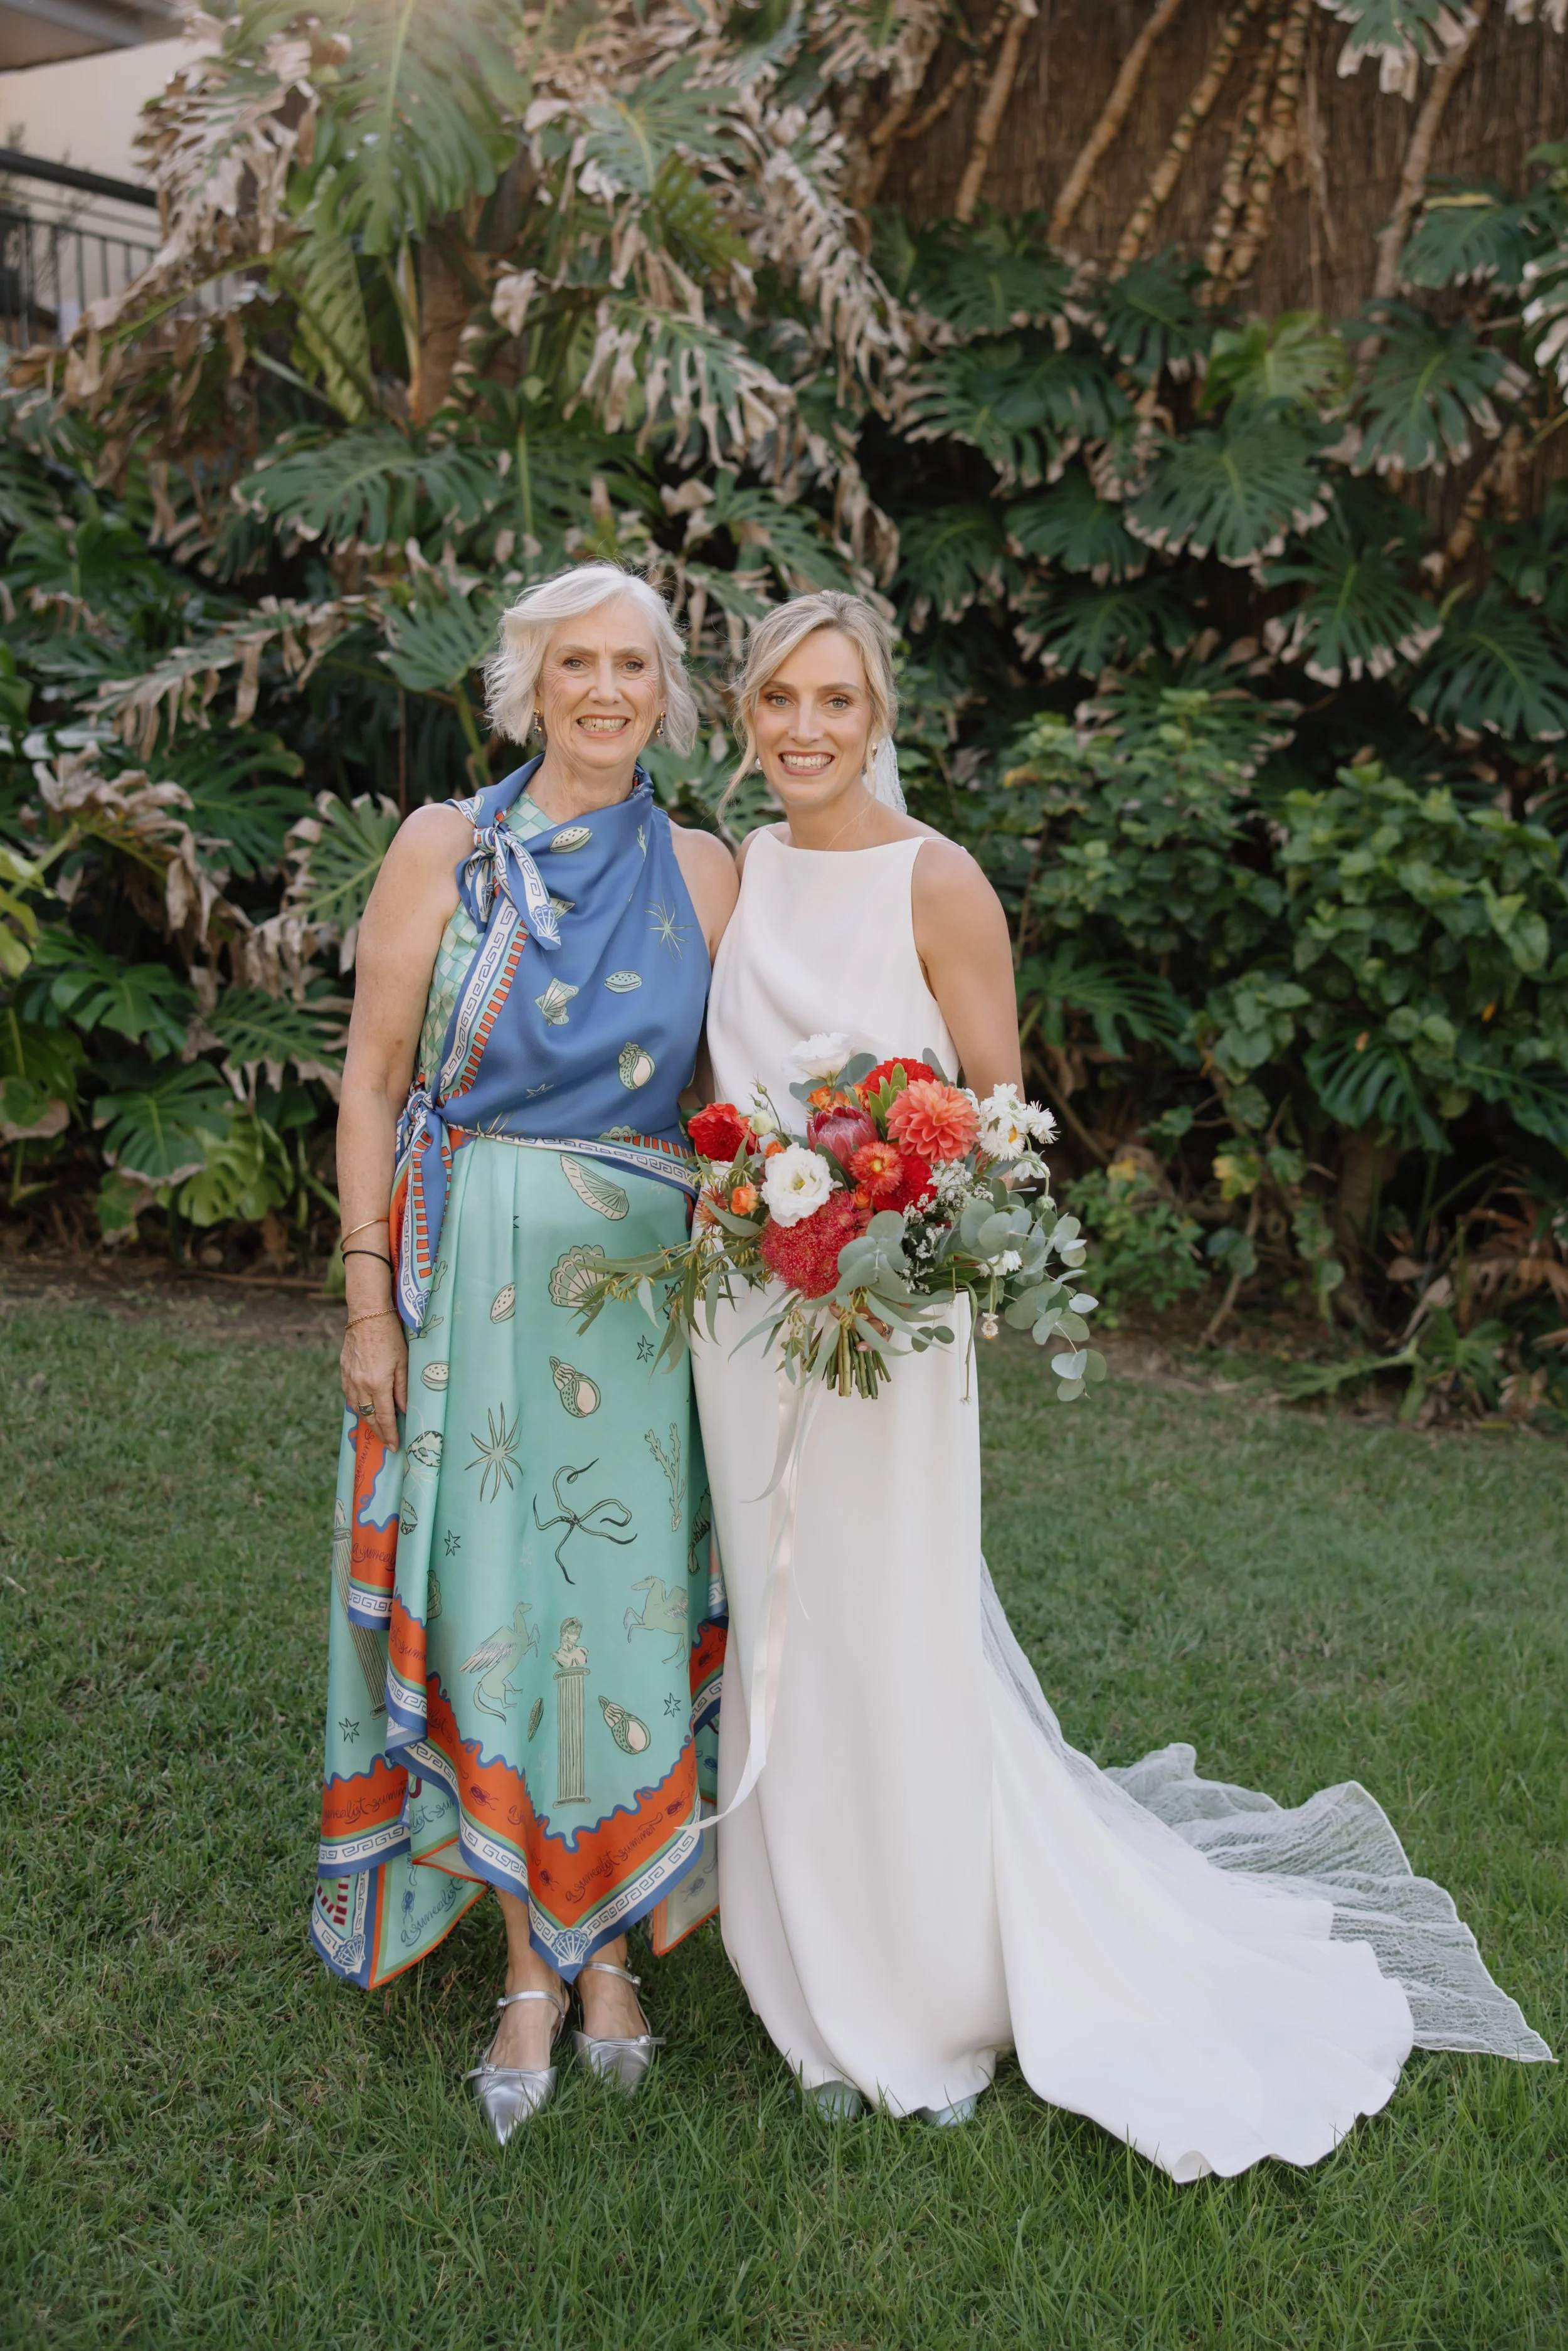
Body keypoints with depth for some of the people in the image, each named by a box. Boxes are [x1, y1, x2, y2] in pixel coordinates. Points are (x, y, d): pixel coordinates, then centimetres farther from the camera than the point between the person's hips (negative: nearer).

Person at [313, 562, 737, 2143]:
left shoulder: (702, 870, 6)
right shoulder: (445, 849, -1)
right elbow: (373, 1080, -1)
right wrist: (368, 1297, -6)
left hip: (648, 1271, 2)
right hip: (477, 1267, -1)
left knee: (629, 1600, 6)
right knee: (493, 1603, 3)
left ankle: (615, 1940, 25)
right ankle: (532, 1969, 19)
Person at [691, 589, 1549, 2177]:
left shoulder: (935, 883, -9)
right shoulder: (736, 873, 8)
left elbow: (999, 1110, -7)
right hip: (748, 1305, 6)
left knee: (899, 1644, 3)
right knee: (783, 1642, 14)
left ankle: (943, 1997, 25)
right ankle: (827, 1980, 34)